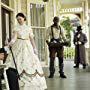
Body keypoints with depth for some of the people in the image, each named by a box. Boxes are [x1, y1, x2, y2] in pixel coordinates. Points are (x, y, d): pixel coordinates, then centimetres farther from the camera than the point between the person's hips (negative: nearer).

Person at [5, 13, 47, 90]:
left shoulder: (29, 28, 10)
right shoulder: (16, 28, 5)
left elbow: (31, 39, 9)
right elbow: (14, 37, -7)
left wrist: (34, 48, 2)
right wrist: (10, 43, -27)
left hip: (28, 47, 2)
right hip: (18, 46, -1)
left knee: (29, 64, -1)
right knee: (18, 64, -8)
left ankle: (32, 83, 8)